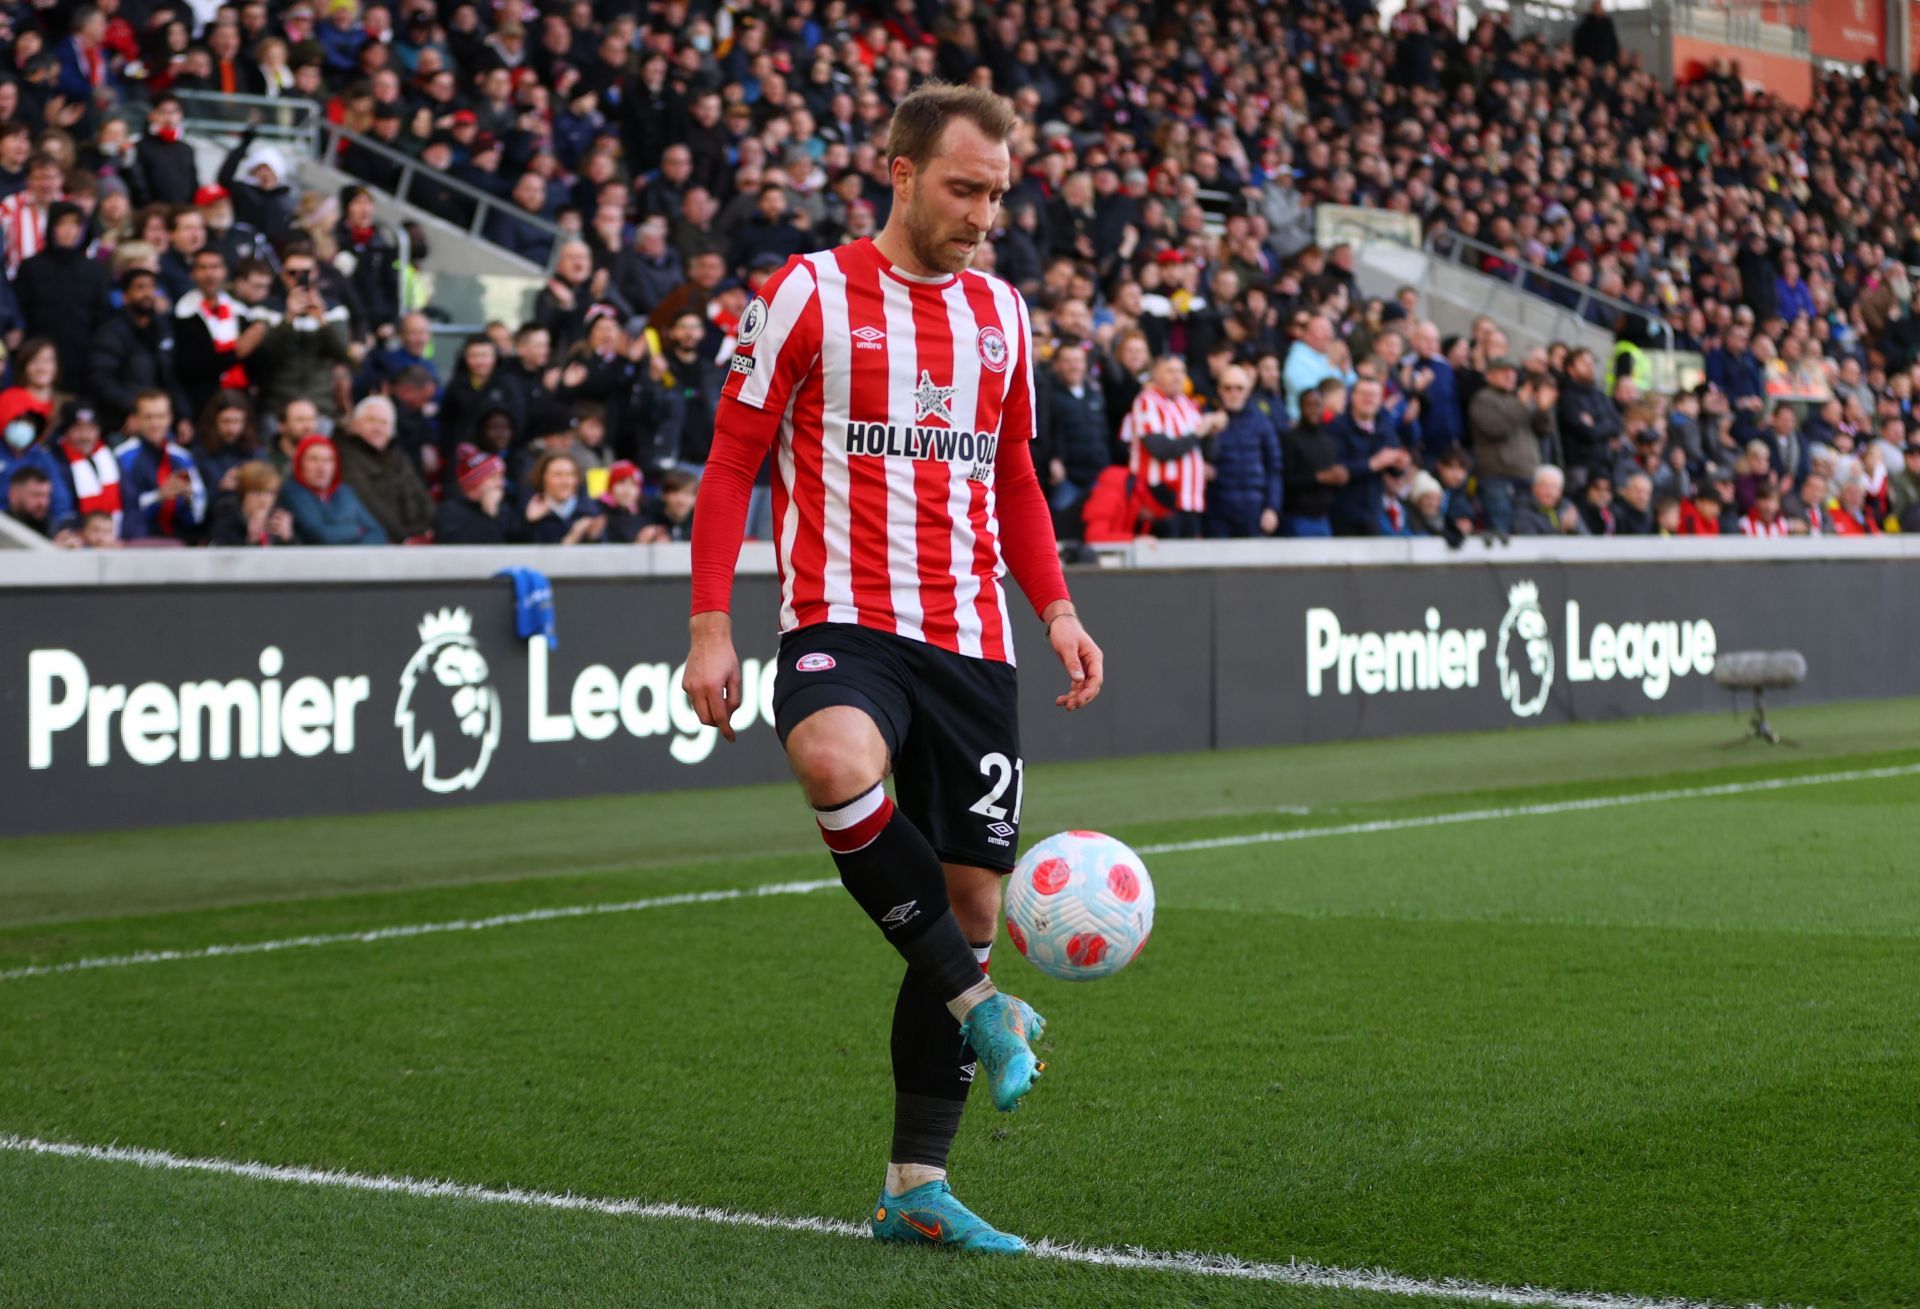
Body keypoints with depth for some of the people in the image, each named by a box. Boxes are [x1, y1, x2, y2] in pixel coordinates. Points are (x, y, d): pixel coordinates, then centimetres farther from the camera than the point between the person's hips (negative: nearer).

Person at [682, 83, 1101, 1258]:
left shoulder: (1002, 312, 15)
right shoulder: (809, 293, 0)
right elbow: (733, 463, 0)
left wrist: (1057, 610, 10)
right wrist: (711, 624, -9)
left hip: (973, 642, 5)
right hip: (844, 623, -5)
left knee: (971, 905, 4)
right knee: (839, 763, -39)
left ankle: (917, 1186, 14)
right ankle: (978, 1006, -21)